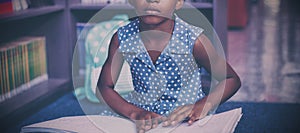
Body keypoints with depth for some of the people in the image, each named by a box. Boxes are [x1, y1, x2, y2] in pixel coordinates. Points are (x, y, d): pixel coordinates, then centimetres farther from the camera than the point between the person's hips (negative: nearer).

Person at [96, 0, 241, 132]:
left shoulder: (192, 40, -17)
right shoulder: (122, 39, -10)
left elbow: (232, 79, -8)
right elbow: (104, 87, -5)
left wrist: (204, 105, -26)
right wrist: (135, 113, -22)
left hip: (186, 120, -1)